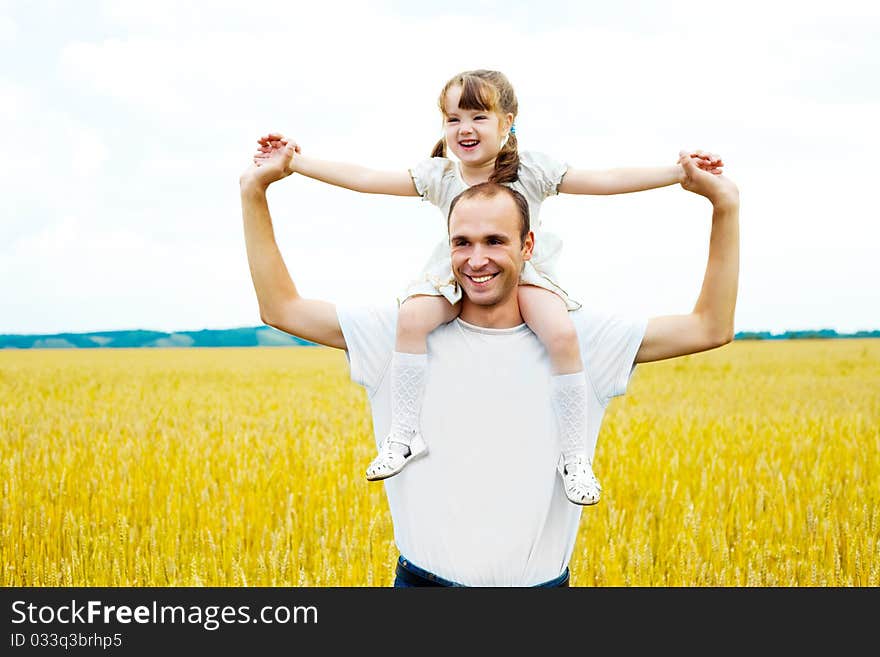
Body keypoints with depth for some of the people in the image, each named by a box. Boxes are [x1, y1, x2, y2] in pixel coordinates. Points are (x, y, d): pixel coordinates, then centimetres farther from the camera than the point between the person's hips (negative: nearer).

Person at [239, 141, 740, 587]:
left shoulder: (578, 339, -1)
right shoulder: (406, 332, -1)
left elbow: (710, 328, -2)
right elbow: (281, 309, 0)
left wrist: (726, 205, -9)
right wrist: (255, 192, -6)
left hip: (541, 580, 0)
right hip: (425, 577, 0)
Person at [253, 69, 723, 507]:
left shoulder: (531, 172, -10)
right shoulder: (438, 177, -6)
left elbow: (608, 181, -12)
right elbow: (364, 179, -9)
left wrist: (679, 172, -19)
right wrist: (295, 162, -16)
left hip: (525, 274, -1)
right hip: (456, 276, 1)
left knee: (562, 335, -29)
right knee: (412, 317, -29)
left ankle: (574, 454, -14)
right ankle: (404, 435, -16)